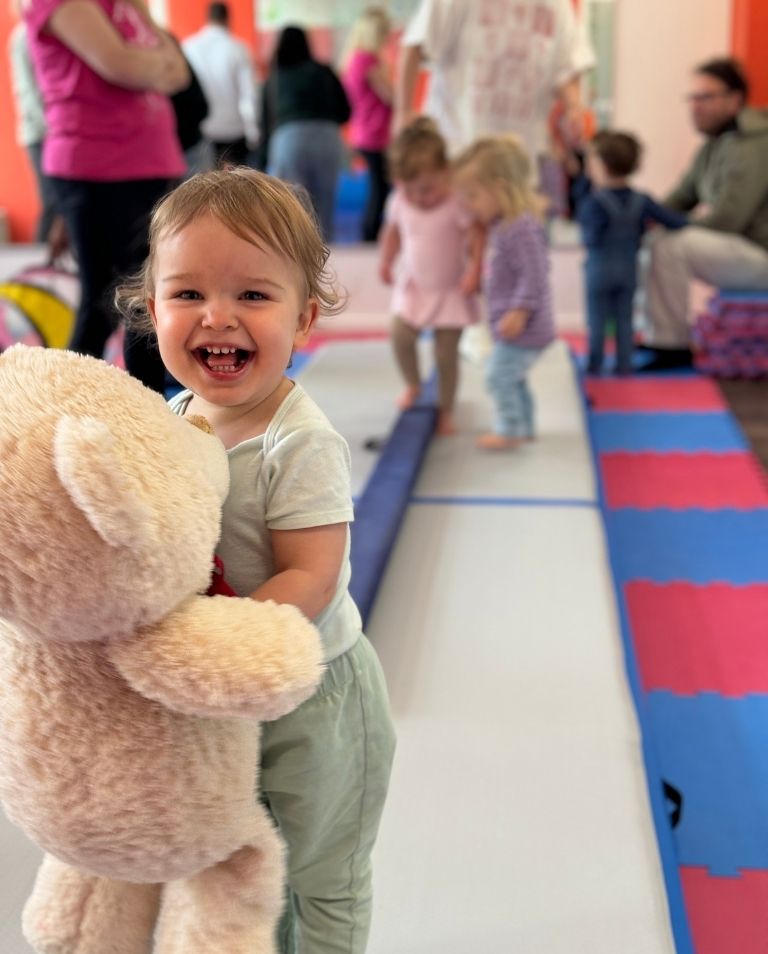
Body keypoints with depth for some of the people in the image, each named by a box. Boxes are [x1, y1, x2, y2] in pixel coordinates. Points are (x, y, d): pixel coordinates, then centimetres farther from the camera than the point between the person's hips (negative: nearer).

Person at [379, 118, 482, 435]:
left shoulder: (458, 203, -21)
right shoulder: (399, 201, -8)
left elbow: (476, 238, -17)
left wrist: (474, 271, -28)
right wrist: (386, 261, -2)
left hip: (450, 290, -3)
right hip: (413, 286, 4)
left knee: (446, 353, 0)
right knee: (400, 336, -12)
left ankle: (445, 409, 21)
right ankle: (412, 385, 19)